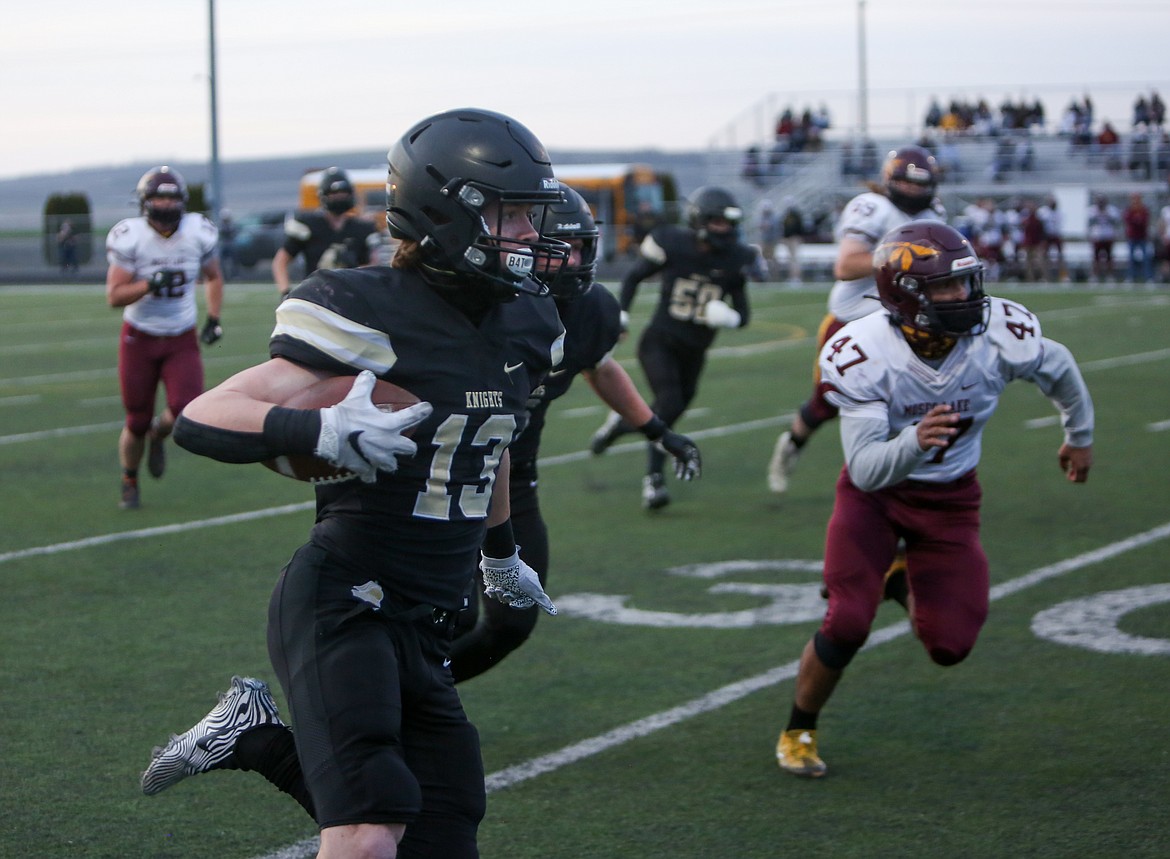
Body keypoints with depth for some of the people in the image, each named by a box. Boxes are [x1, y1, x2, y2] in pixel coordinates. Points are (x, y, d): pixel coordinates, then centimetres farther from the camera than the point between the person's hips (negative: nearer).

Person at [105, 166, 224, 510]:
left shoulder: (199, 233, -6)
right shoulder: (130, 237, -15)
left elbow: (213, 278, 13)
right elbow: (114, 295, -16)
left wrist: (214, 319, 1)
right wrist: (150, 284, -31)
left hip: (182, 340, 2)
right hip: (139, 339, -2)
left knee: (187, 410, -19)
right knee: (137, 422, 3)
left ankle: (158, 434, 19)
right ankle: (129, 482, 32)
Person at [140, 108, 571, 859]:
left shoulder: (525, 330, 8)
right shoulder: (373, 318, -15)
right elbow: (201, 419, -18)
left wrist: (501, 555, 41)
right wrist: (317, 431, -35)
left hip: (426, 625, 8)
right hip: (343, 607, -8)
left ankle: (258, 737, 21)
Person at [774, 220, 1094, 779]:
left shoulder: (999, 335, -22)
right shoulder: (862, 356, -29)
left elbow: (1058, 369, 2)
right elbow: (866, 470, -30)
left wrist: (1080, 435, 19)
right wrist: (915, 443, -51)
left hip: (949, 499, 3)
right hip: (876, 491, -2)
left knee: (950, 646, -4)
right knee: (848, 624, -17)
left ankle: (914, 586, 33)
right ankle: (799, 730, 11)